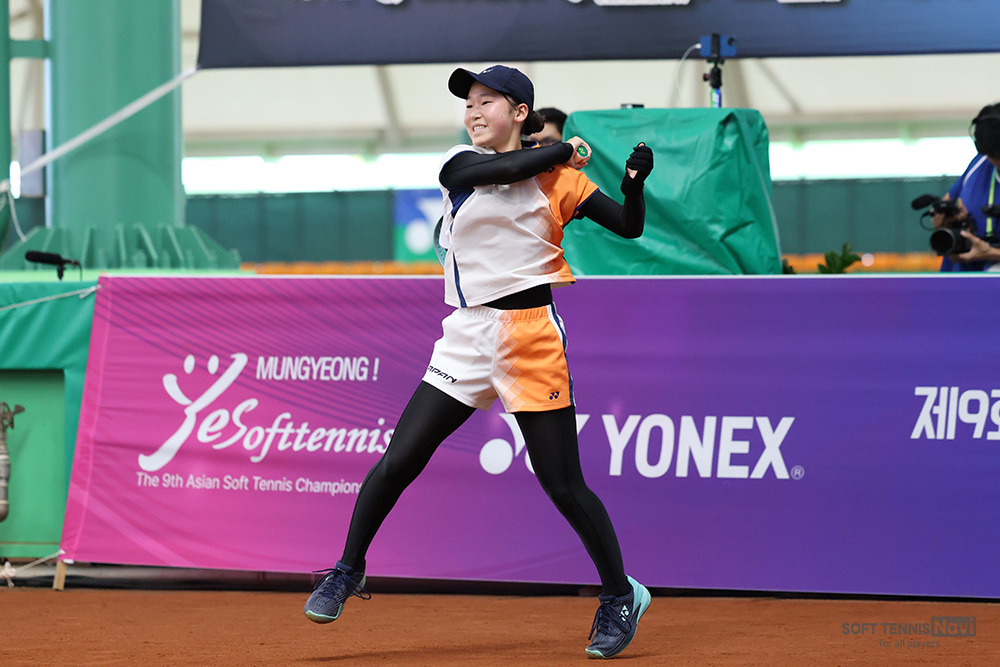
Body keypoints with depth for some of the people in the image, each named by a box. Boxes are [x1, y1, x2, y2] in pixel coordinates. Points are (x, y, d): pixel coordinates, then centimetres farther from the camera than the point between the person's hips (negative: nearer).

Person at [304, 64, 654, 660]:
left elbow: (629, 227, 0)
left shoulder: (558, 177, 4)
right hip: (468, 336, 3)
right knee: (398, 461, -3)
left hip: (532, 333, -3)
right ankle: (349, 571, 15)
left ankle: (622, 594, 13)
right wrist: (567, 151, -3)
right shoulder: (460, 164, 7)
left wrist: (635, 182, -19)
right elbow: (504, 169, -14)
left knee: (564, 485, -3)